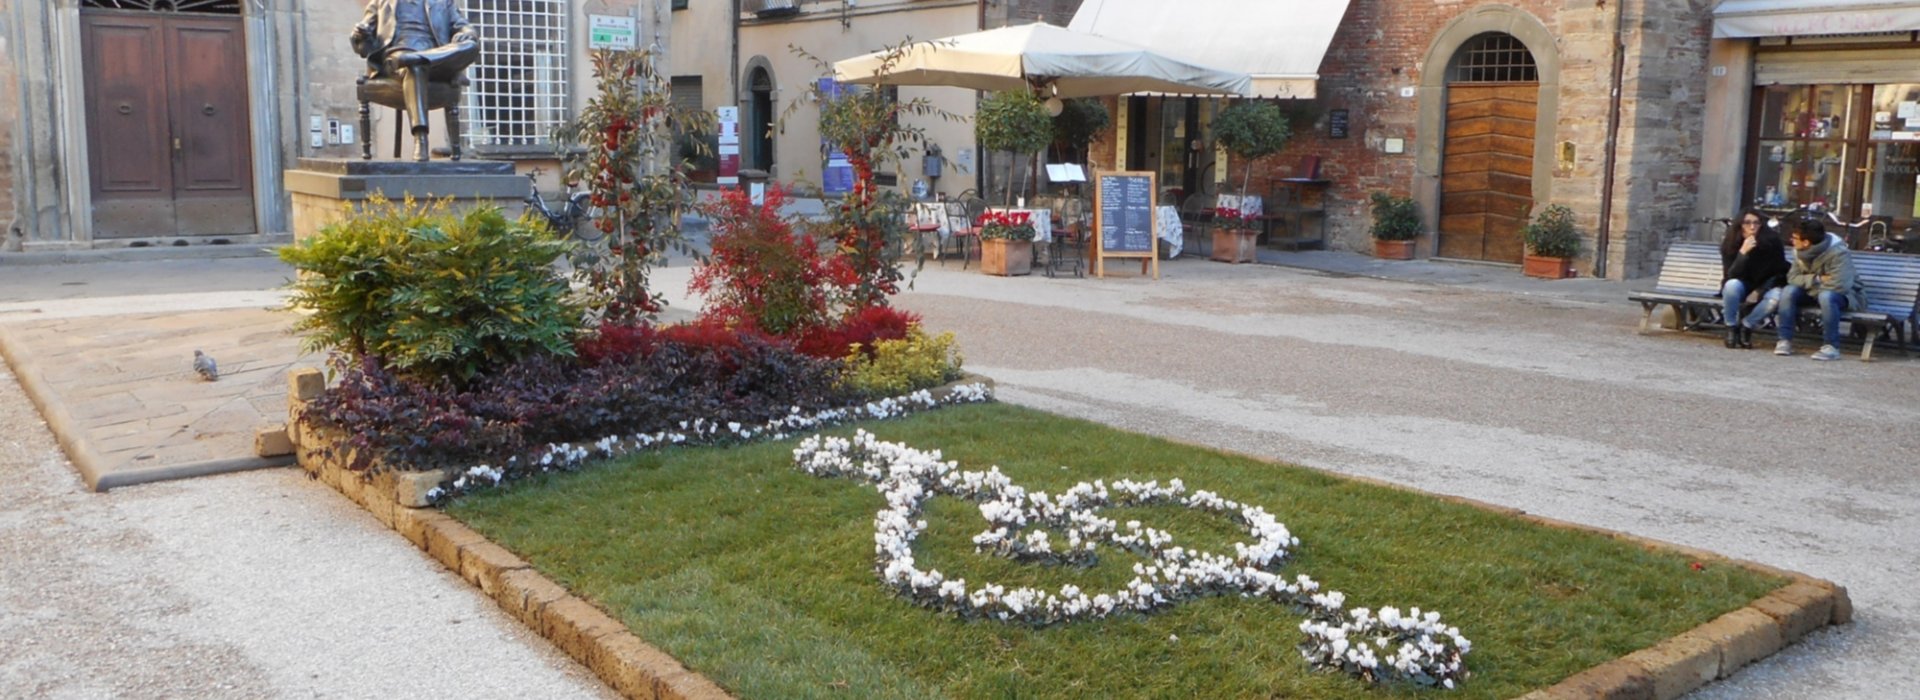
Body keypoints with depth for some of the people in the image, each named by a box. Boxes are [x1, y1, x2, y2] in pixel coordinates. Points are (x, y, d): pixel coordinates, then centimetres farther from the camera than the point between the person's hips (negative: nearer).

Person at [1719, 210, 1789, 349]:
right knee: (1732, 284, -36)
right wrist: (1742, 252, -34)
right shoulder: (1730, 244, -15)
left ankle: (1746, 326, -10)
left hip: (1762, 288, 1)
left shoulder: (1772, 241, -13)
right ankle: (1732, 327, -15)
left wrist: (1761, 290, -17)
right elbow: (1730, 276, -23)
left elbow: (1780, 272, -4)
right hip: (1740, 288, -1)